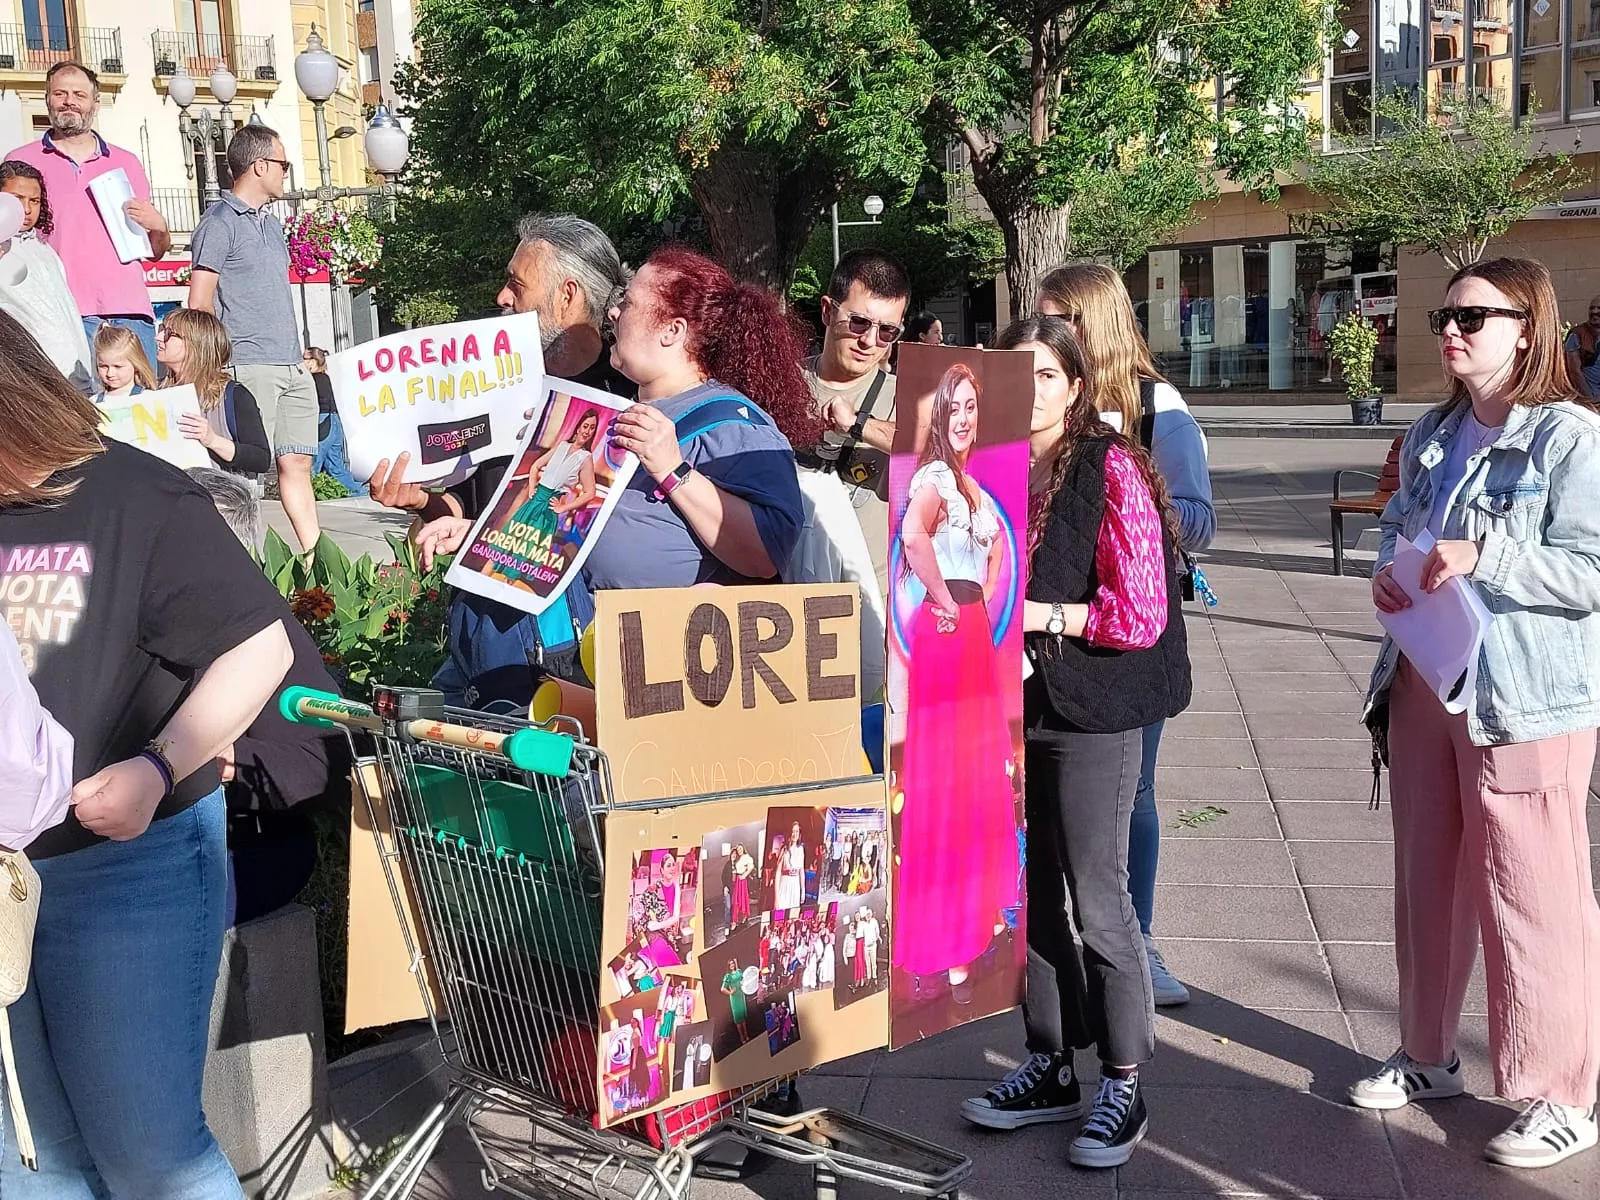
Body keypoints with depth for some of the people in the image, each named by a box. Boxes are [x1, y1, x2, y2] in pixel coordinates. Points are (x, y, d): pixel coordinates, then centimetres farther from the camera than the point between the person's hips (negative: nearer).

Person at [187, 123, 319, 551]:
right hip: (250, 368, -8)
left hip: (293, 368, 8)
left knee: (298, 464, 8)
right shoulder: (219, 222, -4)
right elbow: (199, 305, -8)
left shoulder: (272, 224, 21)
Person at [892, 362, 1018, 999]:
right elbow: (913, 537, -35)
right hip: (945, 630, -10)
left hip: (976, 631, 10)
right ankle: (941, 950, 2)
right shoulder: (933, 476, -14)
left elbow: (996, 542, 31)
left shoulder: (972, 482, 14)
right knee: (944, 780, -5)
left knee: (980, 771, 17)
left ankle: (974, 915, 31)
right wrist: (945, 602, -23)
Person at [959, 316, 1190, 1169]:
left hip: (1092, 713, -5)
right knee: (1029, 893, 12)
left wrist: (1036, 615, -16)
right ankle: (1049, 1067, 27)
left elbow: (1142, 614, -15)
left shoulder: (1111, 469, -9)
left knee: (1096, 901, 2)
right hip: (1010, 706, 6)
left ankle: (1122, 1086, 18)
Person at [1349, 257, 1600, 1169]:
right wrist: (1387, 571, 1)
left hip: (1527, 702, -8)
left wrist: (1483, 558, -27)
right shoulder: (1433, 435, 11)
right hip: (1426, 685, 8)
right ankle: (1429, 1057, 33)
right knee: (1427, 881, 17)